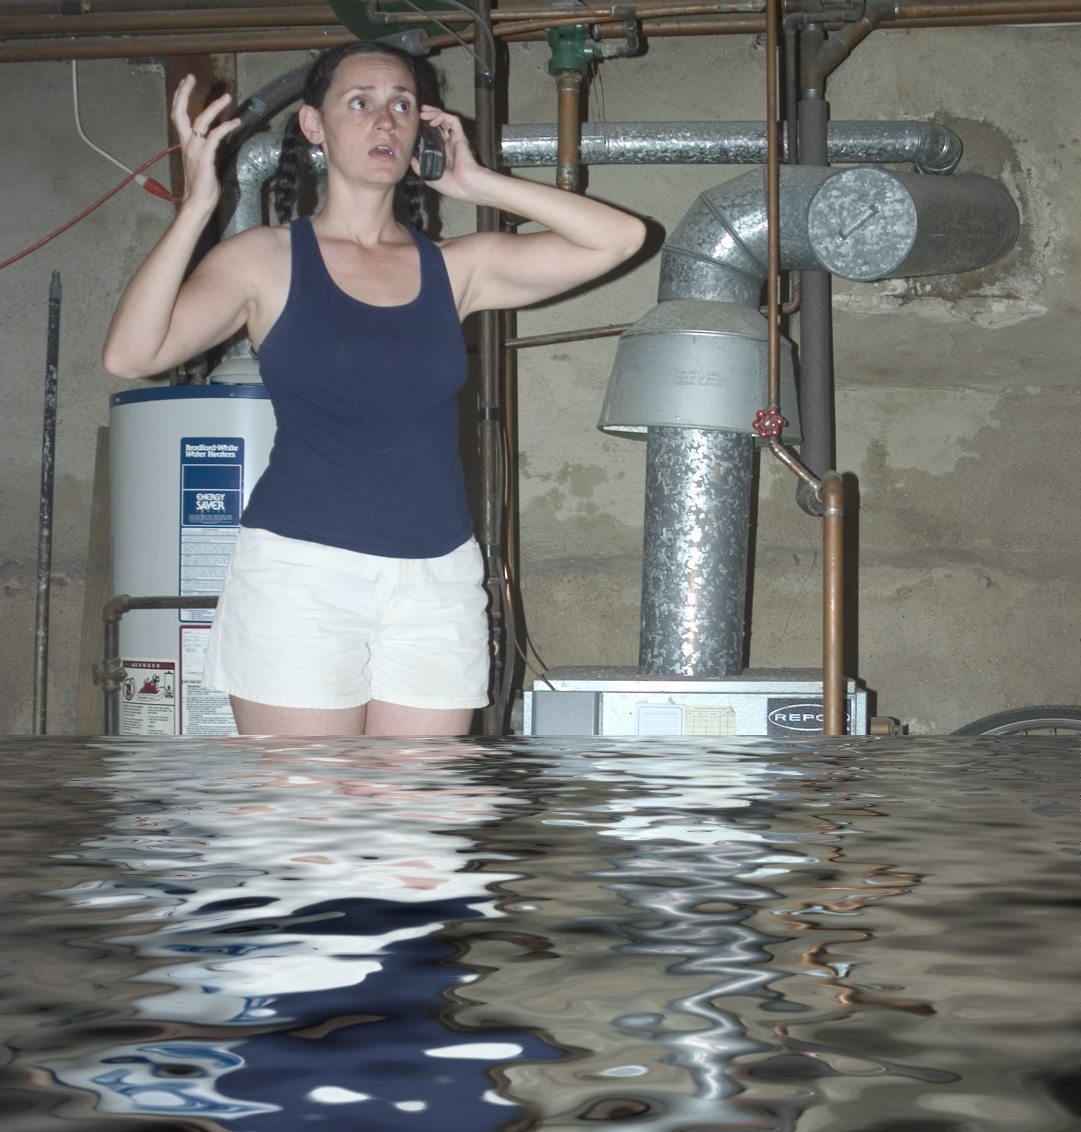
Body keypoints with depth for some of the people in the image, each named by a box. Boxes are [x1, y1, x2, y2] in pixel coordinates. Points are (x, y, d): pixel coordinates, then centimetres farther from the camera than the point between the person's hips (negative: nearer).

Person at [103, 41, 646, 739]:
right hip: (301, 573, -3)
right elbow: (130, 355, -11)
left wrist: (481, 184, 6)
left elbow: (620, 237, 4)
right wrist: (197, 205, -13)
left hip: (438, 582, 3)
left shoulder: (455, 268, 11)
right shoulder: (269, 260, 3)